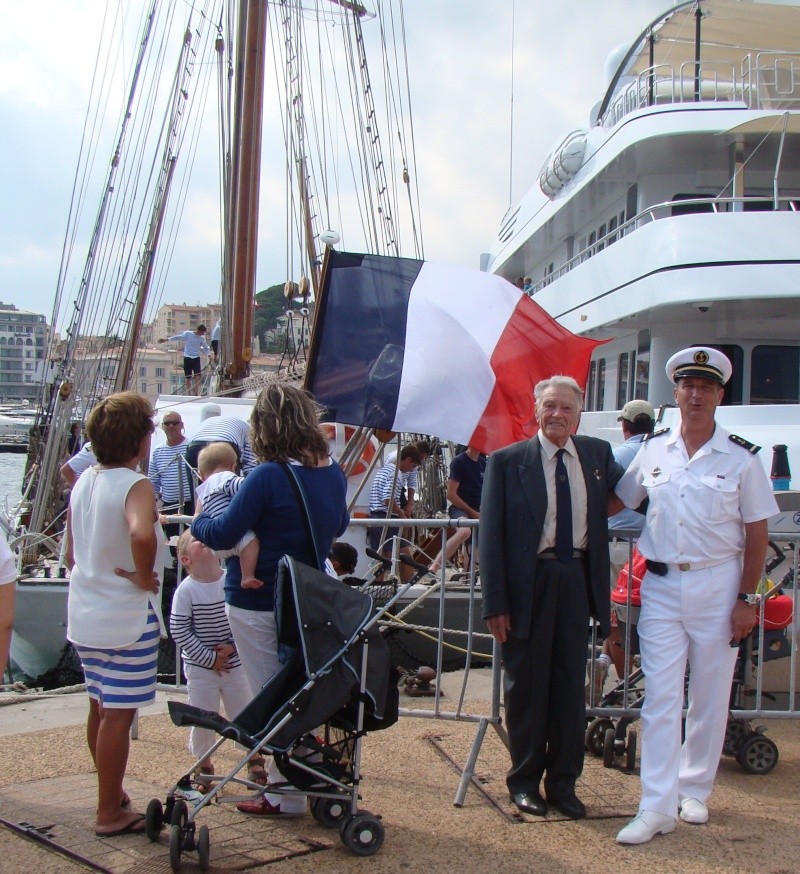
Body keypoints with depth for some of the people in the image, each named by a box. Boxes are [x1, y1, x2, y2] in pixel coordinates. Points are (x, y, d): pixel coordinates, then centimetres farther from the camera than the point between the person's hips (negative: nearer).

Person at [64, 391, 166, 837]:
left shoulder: (84, 482, 6)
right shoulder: (136, 486, -18)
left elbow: (72, 552, 13)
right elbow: (141, 534, -39)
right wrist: (145, 577, -24)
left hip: (85, 614, 8)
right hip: (127, 618, -8)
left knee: (100, 708, 19)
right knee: (118, 715, 1)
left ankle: (113, 796, 34)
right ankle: (110, 814, 10)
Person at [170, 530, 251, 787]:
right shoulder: (186, 590, -14)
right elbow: (179, 631, -13)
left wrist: (233, 646, -13)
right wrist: (209, 658, -12)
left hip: (235, 663, 2)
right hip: (200, 667, -2)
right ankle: (204, 764, 29)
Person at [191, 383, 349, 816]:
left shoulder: (267, 477, -23)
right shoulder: (334, 473, 0)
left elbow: (222, 535, -18)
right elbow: (339, 525, 17)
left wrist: (198, 521, 2)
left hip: (256, 604, -7)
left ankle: (286, 796, 14)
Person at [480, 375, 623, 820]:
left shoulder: (598, 454, 7)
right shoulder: (508, 461, -4)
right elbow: (492, 534, -5)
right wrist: (495, 603, -10)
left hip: (577, 579, 3)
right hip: (529, 582, -3)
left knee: (571, 686, 9)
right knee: (527, 686, 7)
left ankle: (563, 782, 22)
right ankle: (525, 781, 22)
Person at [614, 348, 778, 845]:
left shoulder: (740, 457, -4)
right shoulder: (653, 451, 4)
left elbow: (757, 534, -2)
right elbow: (617, 503, 16)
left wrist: (746, 599, -6)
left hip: (717, 584, -1)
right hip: (662, 585, 2)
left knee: (709, 697, 9)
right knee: (660, 699, 0)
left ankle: (694, 789, 26)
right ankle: (658, 808, 3)